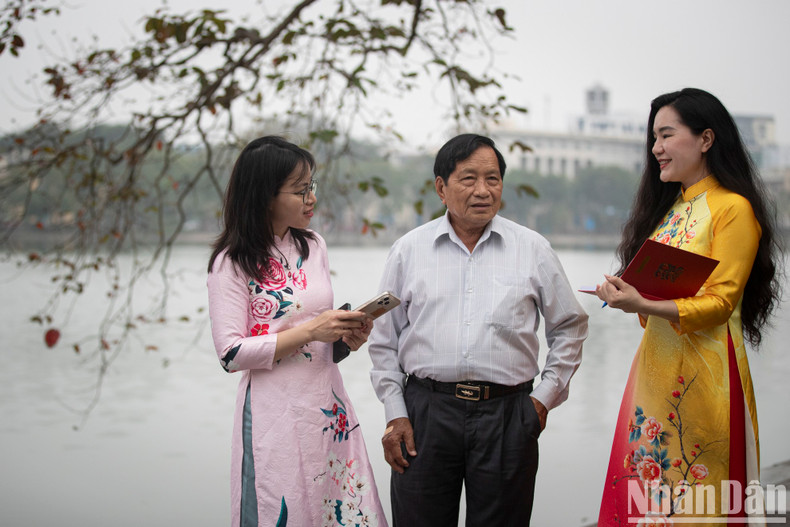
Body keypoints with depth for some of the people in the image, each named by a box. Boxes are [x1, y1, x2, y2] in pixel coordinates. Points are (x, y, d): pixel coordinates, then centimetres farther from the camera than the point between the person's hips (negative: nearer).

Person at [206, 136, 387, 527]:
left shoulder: (313, 245, 10)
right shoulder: (232, 263, -8)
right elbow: (231, 354, -13)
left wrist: (348, 335, -1)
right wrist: (311, 331, -18)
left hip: (329, 406, 6)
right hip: (276, 412, -5)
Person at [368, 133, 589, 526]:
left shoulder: (533, 249, 6)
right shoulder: (408, 250, 6)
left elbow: (570, 328, 13)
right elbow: (384, 340, 10)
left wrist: (545, 397, 5)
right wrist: (395, 414, 3)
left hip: (507, 415, 0)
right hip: (426, 411, 0)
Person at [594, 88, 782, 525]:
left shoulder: (732, 208, -7)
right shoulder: (668, 207, 16)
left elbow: (719, 302, -14)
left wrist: (646, 305, -25)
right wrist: (627, 294, -1)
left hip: (704, 368, -7)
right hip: (655, 361, 7)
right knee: (644, 491, 7)